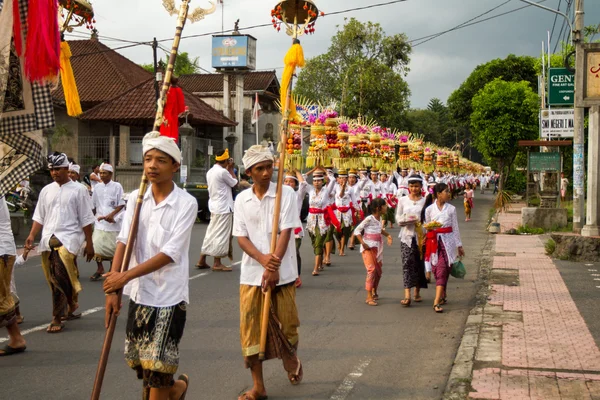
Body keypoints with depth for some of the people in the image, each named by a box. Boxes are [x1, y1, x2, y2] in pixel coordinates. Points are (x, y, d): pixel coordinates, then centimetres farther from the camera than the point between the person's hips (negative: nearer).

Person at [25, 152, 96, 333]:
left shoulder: (78, 190, 2)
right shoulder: (46, 190, 14)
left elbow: (86, 220, 2)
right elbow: (39, 217, 15)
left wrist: (89, 244, 0)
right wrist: (32, 235, 0)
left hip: (69, 237, -5)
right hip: (48, 239, 5)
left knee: (60, 275, -22)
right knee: (54, 279, 9)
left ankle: (58, 318, -15)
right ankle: (70, 307, 27)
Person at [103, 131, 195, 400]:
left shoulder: (186, 203, -12)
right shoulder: (136, 198, 2)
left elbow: (170, 253, -18)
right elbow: (123, 242, -5)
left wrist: (126, 277, -22)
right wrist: (113, 288, -15)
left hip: (169, 296, -5)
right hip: (139, 294, 5)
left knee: (156, 372, -2)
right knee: (142, 367, 15)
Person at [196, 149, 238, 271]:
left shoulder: (210, 172, 11)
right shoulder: (223, 172, -16)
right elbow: (234, 183, -6)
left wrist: (227, 170, 17)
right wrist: (231, 169, 2)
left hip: (214, 206, 9)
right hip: (223, 207, -9)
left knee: (212, 233, 13)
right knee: (221, 235, -3)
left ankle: (202, 261, 14)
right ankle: (217, 263, 0)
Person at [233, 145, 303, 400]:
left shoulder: (286, 194, -4)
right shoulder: (242, 199, 4)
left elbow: (286, 232, -11)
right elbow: (241, 237, 0)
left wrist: (273, 266, -19)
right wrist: (263, 259, -17)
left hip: (282, 273, -2)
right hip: (251, 273, 2)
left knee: (286, 323, 8)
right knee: (251, 327, 2)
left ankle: (292, 362, 41)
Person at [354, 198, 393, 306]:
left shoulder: (379, 218, 7)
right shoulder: (369, 219, -17)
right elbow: (357, 231, -16)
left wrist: (387, 235, 12)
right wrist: (363, 243, -23)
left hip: (377, 248, 8)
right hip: (368, 248, -8)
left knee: (378, 271, 14)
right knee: (371, 270, -17)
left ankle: (374, 292, 36)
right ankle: (369, 297, -15)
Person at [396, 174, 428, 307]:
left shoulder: (425, 201, 3)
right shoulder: (402, 200, 7)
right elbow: (398, 218, 6)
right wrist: (407, 220, -15)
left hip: (421, 236, 1)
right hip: (407, 236, 0)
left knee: (419, 263, 7)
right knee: (407, 262, -11)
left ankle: (417, 293, 22)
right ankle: (407, 295, -17)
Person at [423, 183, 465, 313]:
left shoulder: (451, 209, 4)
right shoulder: (429, 209, 2)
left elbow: (455, 228, 8)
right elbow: (426, 227, 11)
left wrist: (459, 245, 9)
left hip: (448, 242, 0)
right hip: (435, 242, 0)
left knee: (443, 270, -9)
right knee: (439, 270, 2)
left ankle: (437, 301, -14)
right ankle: (442, 296, 20)